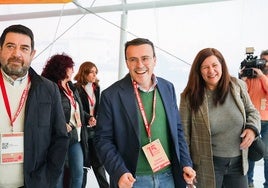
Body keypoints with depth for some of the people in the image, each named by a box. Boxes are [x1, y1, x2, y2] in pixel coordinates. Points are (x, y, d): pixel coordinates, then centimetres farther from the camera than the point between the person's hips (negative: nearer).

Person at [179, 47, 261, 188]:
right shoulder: (190, 96, -11)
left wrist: (252, 128, -9)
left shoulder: (237, 86, -2)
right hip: (207, 165, -3)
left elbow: (252, 112, 12)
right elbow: (183, 133, -6)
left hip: (238, 161, 4)